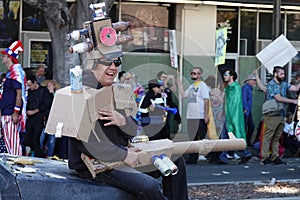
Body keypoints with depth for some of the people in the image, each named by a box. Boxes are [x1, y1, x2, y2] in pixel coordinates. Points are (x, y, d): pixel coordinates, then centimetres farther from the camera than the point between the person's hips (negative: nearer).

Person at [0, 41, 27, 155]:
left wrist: (16, 112, -22)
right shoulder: (10, 72, 18)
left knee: (13, 141, -11)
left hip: (11, 114, -11)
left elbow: (19, 94, -19)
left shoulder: (16, 72, -13)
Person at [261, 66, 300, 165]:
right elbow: (278, 98, -17)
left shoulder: (284, 84, 15)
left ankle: (275, 157, 13)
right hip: (272, 115, -8)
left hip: (281, 115, 8)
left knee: (277, 137, 10)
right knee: (268, 137, -6)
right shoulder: (271, 85, -10)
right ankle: (265, 158, -6)